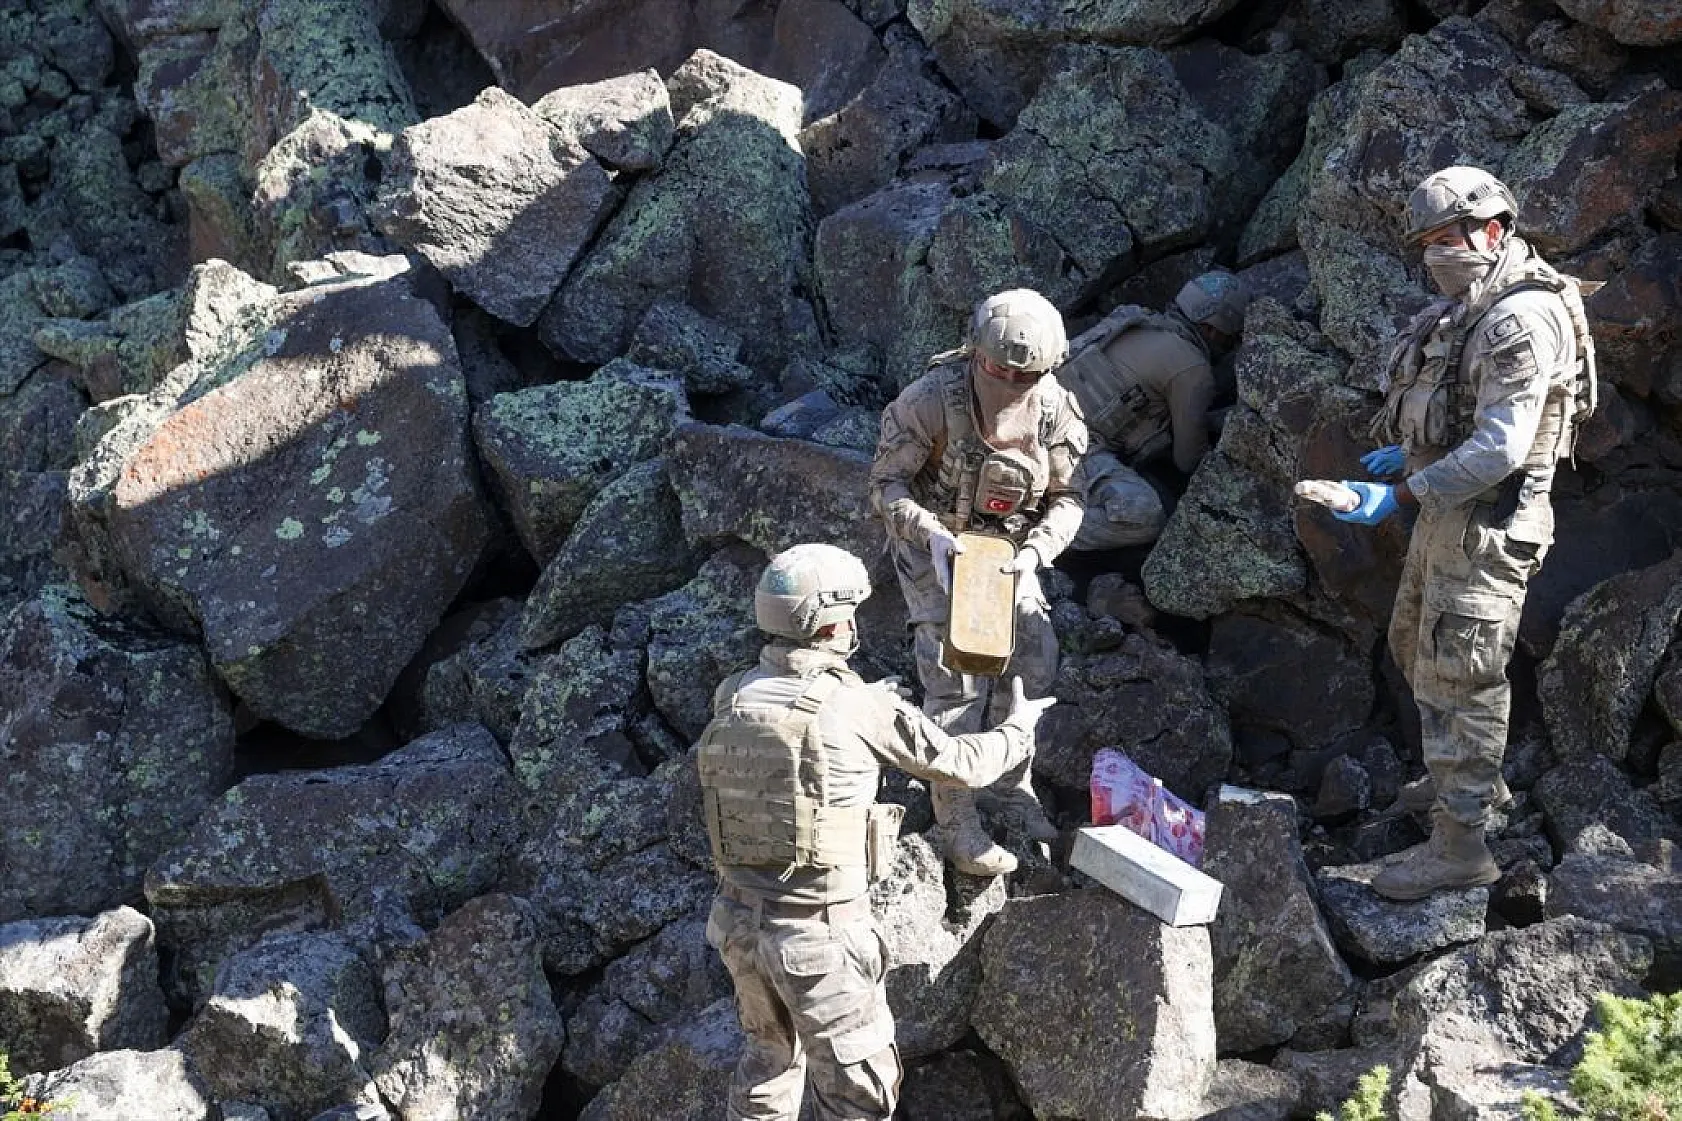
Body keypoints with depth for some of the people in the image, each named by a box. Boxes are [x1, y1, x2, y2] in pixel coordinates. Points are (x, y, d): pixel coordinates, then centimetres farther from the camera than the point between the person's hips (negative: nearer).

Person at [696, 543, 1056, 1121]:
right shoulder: (862, 708, -14)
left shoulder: (731, 698, 0)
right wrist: (1018, 728, 18)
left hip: (740, 921, 6)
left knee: (772, 1051, 28)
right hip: (820, 935, -6)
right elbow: (959, 762, -1)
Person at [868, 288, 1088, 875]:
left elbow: (1066, 498, -6)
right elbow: (886, 481, -18)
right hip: (932, 543, -4)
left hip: (1006, 547, 4)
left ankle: (1014, 787, 22)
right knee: (956, 678, -12)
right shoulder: (932, 398, -29)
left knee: (1033, 660, -1)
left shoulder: (1055, 408, -17)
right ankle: (957, 824, -3)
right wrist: (933, 535, -34)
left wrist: (1033, 552, -23)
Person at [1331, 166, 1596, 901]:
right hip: (1448, 509, 11)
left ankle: (1459, 843, 1)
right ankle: (1474, 778, 42)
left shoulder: (1522, 319, -22)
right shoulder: (1469, 307, 10)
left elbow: (1500, 447, -27)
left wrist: (1400, 496, -27)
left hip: (1487, 522, -10)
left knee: (1458, 677, -6)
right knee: (1418, 645, 24)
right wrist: (1412, 452, 13)